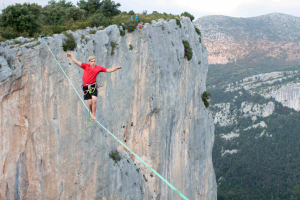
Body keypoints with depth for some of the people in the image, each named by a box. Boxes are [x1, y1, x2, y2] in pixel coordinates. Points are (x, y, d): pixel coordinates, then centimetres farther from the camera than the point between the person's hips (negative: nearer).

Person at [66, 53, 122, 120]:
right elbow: (77, 62, -6)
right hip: (86, 86, 0)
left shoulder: (98, 68, 3)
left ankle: (93, 115, -3)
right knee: (90, 103, -2)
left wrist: (117, 68, 0)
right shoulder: (86, 66, 0)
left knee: (94, 100, -16)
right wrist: (71, 57, -18)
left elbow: (108, 70, 7)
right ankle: (92, 113, 23)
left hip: (93, 86, 1)